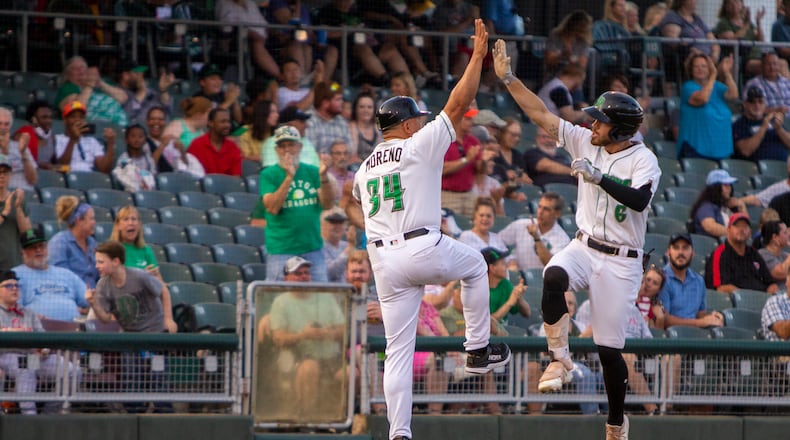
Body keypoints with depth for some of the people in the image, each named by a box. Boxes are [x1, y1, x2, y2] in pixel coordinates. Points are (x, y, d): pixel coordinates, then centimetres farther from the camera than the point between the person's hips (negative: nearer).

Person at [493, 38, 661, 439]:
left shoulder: (643, 160, -11)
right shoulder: (585, 143, 4)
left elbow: (639, 200, -29)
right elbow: (541, 113, 3)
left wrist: (598, 176, -34)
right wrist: (507, 77, -3)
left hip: (620, 261, -4)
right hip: (583, 248, 4)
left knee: (610, 349, -2)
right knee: (554, 277, -33)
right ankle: (559, 359, -20)